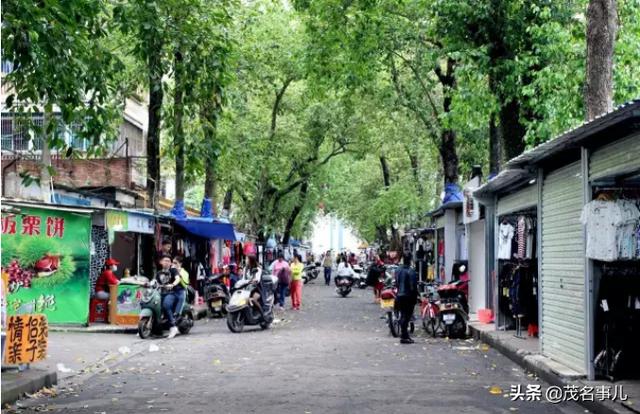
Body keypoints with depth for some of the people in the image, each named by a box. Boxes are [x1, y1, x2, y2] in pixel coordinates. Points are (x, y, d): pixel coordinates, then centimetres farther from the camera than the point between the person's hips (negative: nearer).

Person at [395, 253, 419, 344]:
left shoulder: (398, 270, 6)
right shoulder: (411, 271, -16)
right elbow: (413, 286, -16)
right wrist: (415, 297, -9)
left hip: (399, 295, 7)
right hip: (408, 296, -7)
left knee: (403, 316, 14)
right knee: (406, 316, -2)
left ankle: (404, 335, 21)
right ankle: (404, 337, -3)